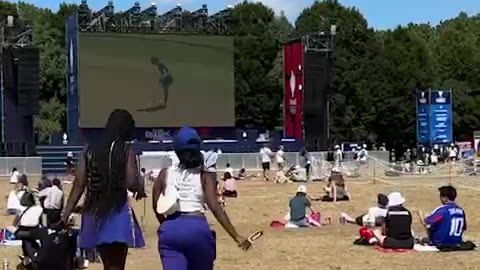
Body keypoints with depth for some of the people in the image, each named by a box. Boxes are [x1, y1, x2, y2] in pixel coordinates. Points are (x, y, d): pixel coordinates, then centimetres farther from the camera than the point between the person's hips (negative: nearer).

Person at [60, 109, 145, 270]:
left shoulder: (90, 150, 6)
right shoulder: (126, 150, -5)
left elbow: (79, 185, 2)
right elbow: (132, 184, -14)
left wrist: (65, 216, 4)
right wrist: (140, 190, 9)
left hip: (94, 213, 5)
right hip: (117, 213, -5)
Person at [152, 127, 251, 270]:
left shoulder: (165, 174, 10)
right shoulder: (204, 177, 5)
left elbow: (156, 206, 9)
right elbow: (215, 208, -7)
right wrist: (236, 236, -8)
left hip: (170, 228, 1)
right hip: (197, 229, -1)